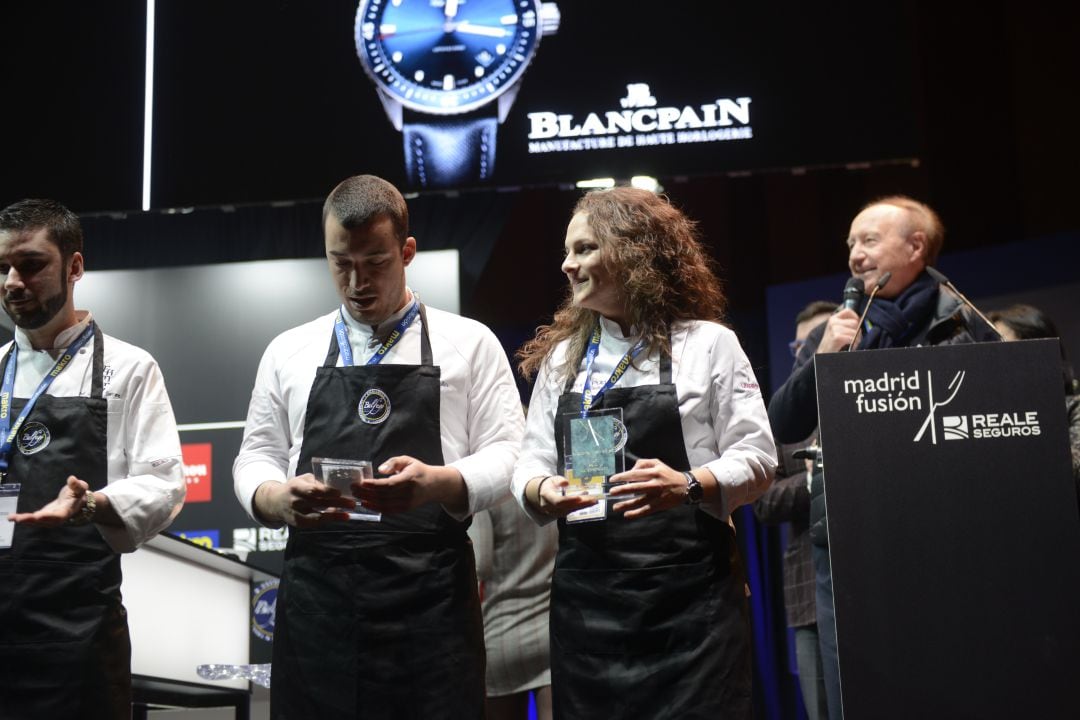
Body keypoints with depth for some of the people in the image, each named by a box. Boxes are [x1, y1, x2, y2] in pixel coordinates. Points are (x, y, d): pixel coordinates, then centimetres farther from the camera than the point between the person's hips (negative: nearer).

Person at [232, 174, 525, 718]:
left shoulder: (469, 343, 8)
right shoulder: (288, 353, 15)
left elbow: (505, 455, 3)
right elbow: (256, 459, 15)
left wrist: (436, 483, -18)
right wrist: (278, 499, -10)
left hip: (430, 598, -2)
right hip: (316, 598, 2)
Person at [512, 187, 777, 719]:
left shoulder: (707, 342, 2)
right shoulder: (560, 356, 15)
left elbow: (756, 459, -2)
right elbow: (531, 460, 13)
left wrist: (688, 486, -19)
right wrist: (541, 490, -10)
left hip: (687, 592, -4)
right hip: (585, 594, 4)